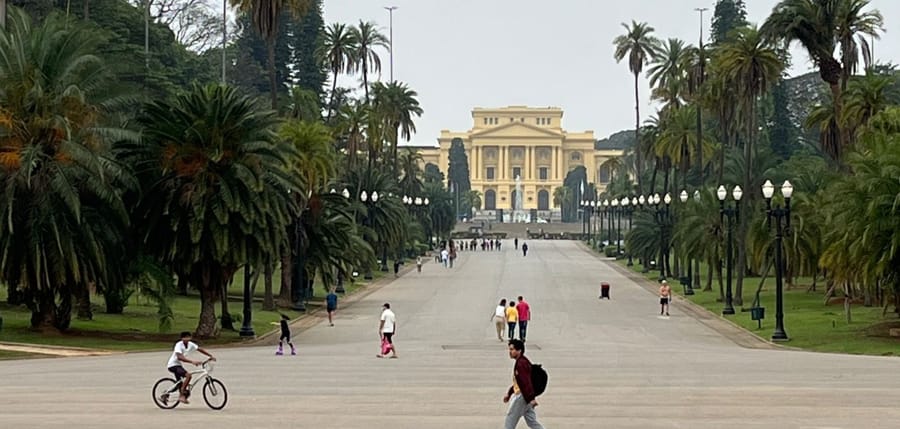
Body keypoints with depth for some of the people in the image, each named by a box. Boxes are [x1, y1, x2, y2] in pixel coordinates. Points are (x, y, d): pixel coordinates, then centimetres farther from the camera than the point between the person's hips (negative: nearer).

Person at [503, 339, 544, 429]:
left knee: (510, 421, 2)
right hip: (524, 397, 10)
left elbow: (526, 382, -26)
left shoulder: (521, 363, -19)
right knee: (532, 422, 11)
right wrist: (509, 394, 23)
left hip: (521, 397, -10)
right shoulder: (521, 362, 13)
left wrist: (531, 398, -31)